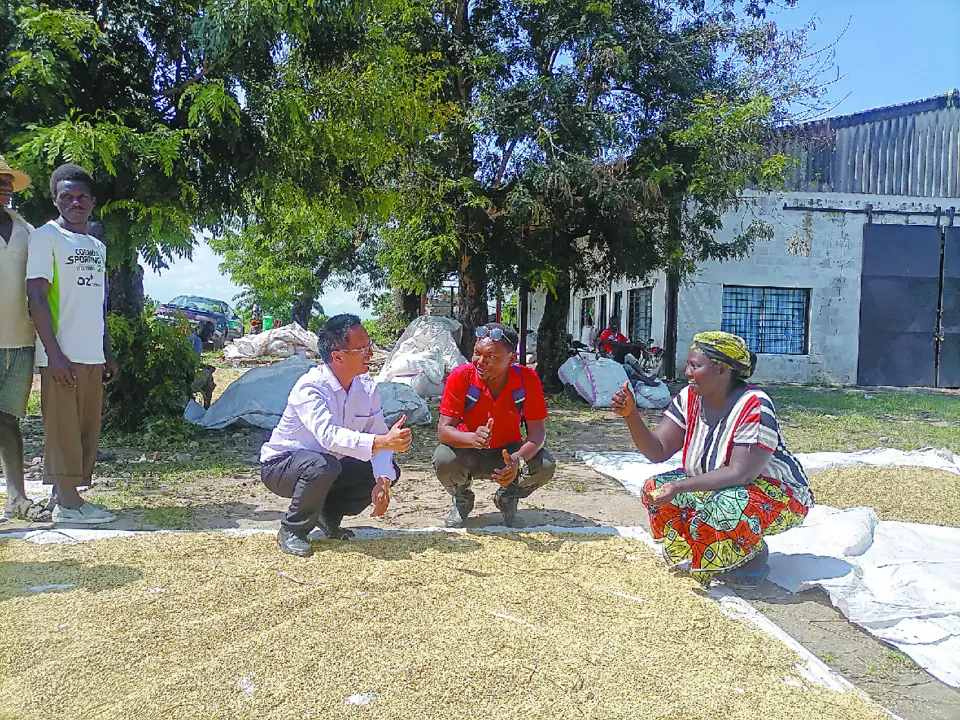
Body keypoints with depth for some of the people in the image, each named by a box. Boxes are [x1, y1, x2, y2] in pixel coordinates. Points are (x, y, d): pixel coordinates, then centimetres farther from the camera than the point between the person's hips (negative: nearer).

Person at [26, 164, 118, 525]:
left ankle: (71, 497, 18)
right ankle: (67, 503, 4)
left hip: (92, 357, 7)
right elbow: (36, 297, -10)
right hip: (61, 356, -7)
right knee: (63, 429, -2)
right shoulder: (46, 236, -3)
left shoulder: (97, 246, 17)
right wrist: (54, 353, -17)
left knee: (87, 430, 9)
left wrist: (107, 353, 18)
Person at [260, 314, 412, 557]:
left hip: (330, 465, 7)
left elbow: (379, 434, -11)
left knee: (389, 471, -9)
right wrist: (382, 442, -56)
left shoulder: (368, 387, -9)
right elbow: (328, 435, -45)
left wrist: (383, 481, -28)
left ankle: (329, 515, 8)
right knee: (322, 466, -38)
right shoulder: (310, 387, -29)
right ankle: (292, 530, -13)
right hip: (281, 465, -6)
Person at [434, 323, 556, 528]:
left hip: (507, 452, 1)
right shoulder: (461, 376, -22)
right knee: (444, 460, -33)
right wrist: (473, 438, -46)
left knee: (545, 466, -26)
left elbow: (537, 431, -18)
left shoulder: (527, 379, -20)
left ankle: (508, 499, 9)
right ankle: (461, 500, 6)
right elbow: (444, 429, -23)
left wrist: (518, 460, -40)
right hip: (468, 452, -1)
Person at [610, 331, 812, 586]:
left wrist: (680, 486, -39)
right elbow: (658, 451, -10)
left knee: (727, 506, -38)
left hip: (776, 492, -6)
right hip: (713, 489, 7)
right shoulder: (689, 398, -7)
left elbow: (740, 474, -32)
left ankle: (753, 552, -4)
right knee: (655, 488, -13)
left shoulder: (755, 407, -27)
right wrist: (630, 415, -26)